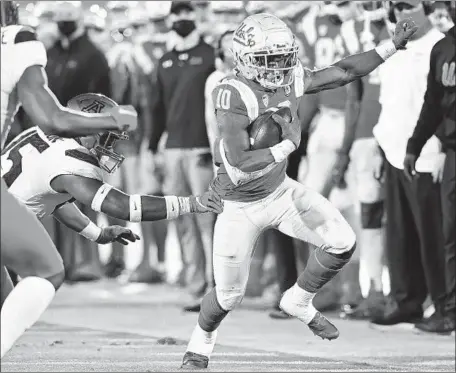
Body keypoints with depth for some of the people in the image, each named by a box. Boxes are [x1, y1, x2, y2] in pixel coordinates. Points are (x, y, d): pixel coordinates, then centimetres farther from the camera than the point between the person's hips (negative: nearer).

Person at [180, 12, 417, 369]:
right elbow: (240, 162, -34)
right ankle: (201, 341, 38)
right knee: (229, 295, 5)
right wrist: (287, 145, -25)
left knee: (343, 243, -11)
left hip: (280, 191, 6)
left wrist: (392, 45, 3)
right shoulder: (234, 95, -30)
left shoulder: (291, 80, -9)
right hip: (240, 206, -5)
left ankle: (299, 301, 16)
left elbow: (344, 71, 3)